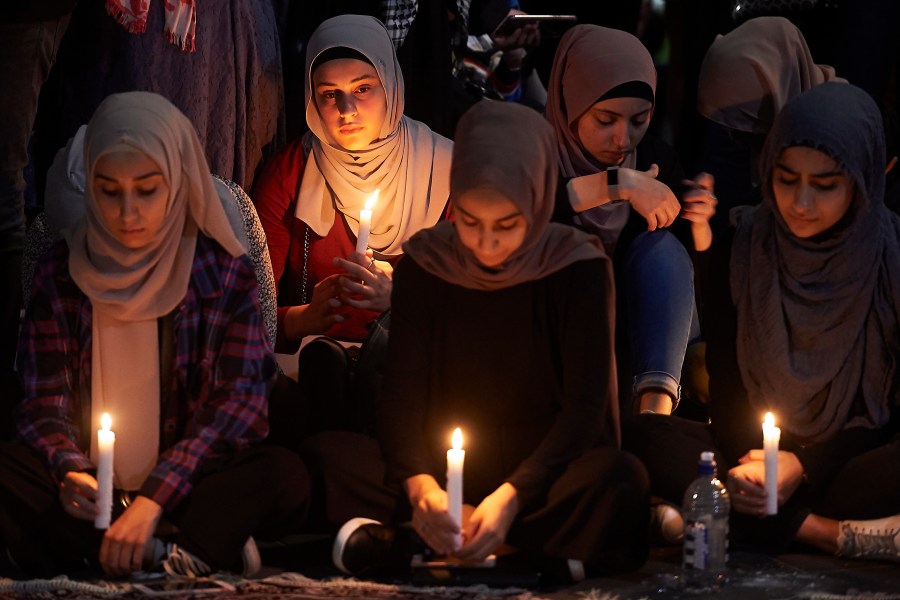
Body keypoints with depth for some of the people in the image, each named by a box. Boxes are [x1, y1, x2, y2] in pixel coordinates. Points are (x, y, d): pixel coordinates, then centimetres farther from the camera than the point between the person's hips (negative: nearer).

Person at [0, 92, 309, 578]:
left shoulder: (224, 272, 1)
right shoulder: (61, 270, 4)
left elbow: (235, 406, -6)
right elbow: (44, 403, 2)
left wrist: (155, 499, -21)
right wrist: (69, 471, -22)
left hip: (187, 487, -1)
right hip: (91, 497, 1)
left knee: (285, 476, -31)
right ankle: (179, 552, -31)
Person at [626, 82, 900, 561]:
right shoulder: (736, 252, 0)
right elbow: (725, 385, 2)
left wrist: (804, 465, -16)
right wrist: (746, 463, -18)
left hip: (857, 453, -3)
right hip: (761, 448, 3)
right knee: (639, 435, -26)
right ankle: (831, 533, -34)